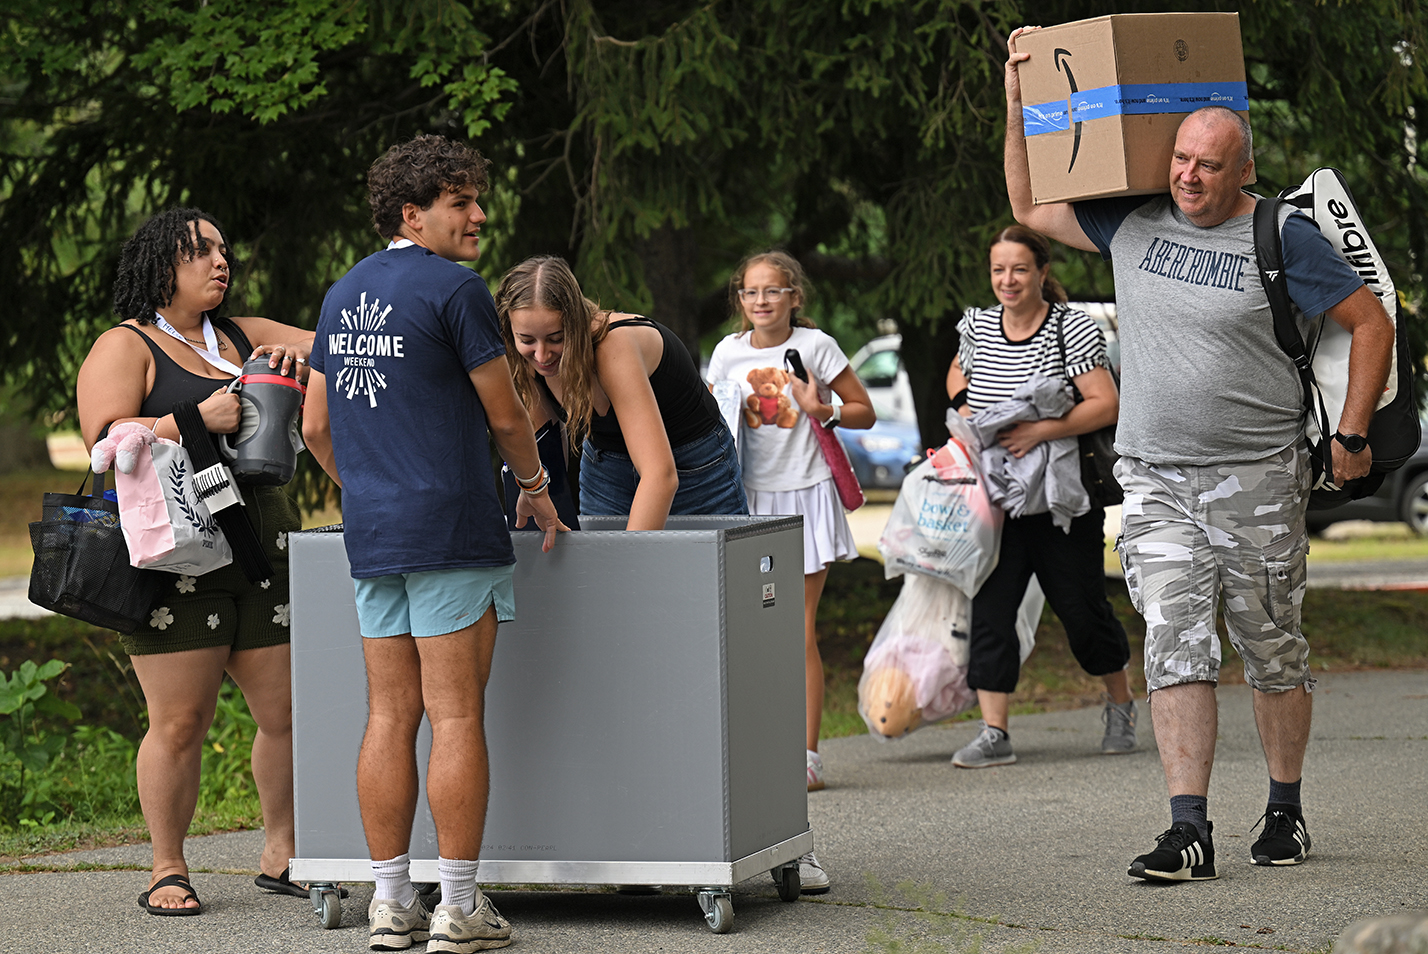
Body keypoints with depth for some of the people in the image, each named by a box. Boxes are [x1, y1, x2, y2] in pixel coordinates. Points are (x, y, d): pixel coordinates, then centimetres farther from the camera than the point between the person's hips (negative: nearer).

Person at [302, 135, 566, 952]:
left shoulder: (344, 295, 14)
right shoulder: (453, 289, -9)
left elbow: (317, 427, 18)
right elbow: (505, 414, -4)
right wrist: (536, 487, 13)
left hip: (372, 533, 7)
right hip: (451, 531, -7)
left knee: (391, 716, 8)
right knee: (456, 715, -5)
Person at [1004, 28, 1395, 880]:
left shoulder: (1281, 238, -6)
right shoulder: (1135, 221, 6)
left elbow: (1372, 323, -1)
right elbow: (1031, 209, 18)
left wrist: (1353, 437, -3)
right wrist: (1020, 104, 9)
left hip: (1258, 479, -3)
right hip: (1156, 479, 3)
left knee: (1272, 647, 7)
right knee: (1176, 644, -8)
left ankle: (1285, 810, 23)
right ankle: (1189, 831, -12)